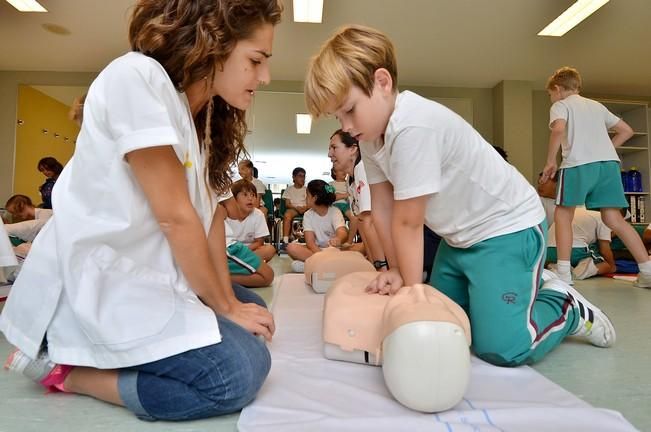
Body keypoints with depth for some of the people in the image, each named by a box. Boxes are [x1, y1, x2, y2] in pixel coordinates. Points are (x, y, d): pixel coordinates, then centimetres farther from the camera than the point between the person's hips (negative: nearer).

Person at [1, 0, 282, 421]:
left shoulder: (208, 115, 10)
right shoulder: (137, 76, -18)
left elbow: (211, 213, 2)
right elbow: (175, 216, -21)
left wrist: (230, 299, -6)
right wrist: (225, 307, -11)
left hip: (150, 273, 10)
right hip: (93, 279, -10)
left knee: (252, 307, 13)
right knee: (240, 370, -21)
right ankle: (66, 368, -2)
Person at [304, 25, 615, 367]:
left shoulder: (413, 127, -32)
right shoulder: (371, 130, -3)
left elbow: (408, 222, -24)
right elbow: (382, 209, -3)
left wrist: (413, 289, -14)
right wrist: (397, 270, -5)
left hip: (507, 227, -9)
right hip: (460, 235, 9)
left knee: (502, 348, -16)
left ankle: (566, 307, 15)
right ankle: (527, 288, 34)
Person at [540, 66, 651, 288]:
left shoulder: (560, 105, 9)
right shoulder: (597, 106, 28)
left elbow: (559, 129, -14)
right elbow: (626, 131, 29)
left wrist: (550, 162, -8)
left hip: (578, 164, -6)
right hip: (609, 162, 6)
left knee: (563, 215, 5)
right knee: (614, 219, 6)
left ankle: (563, 272, 1)